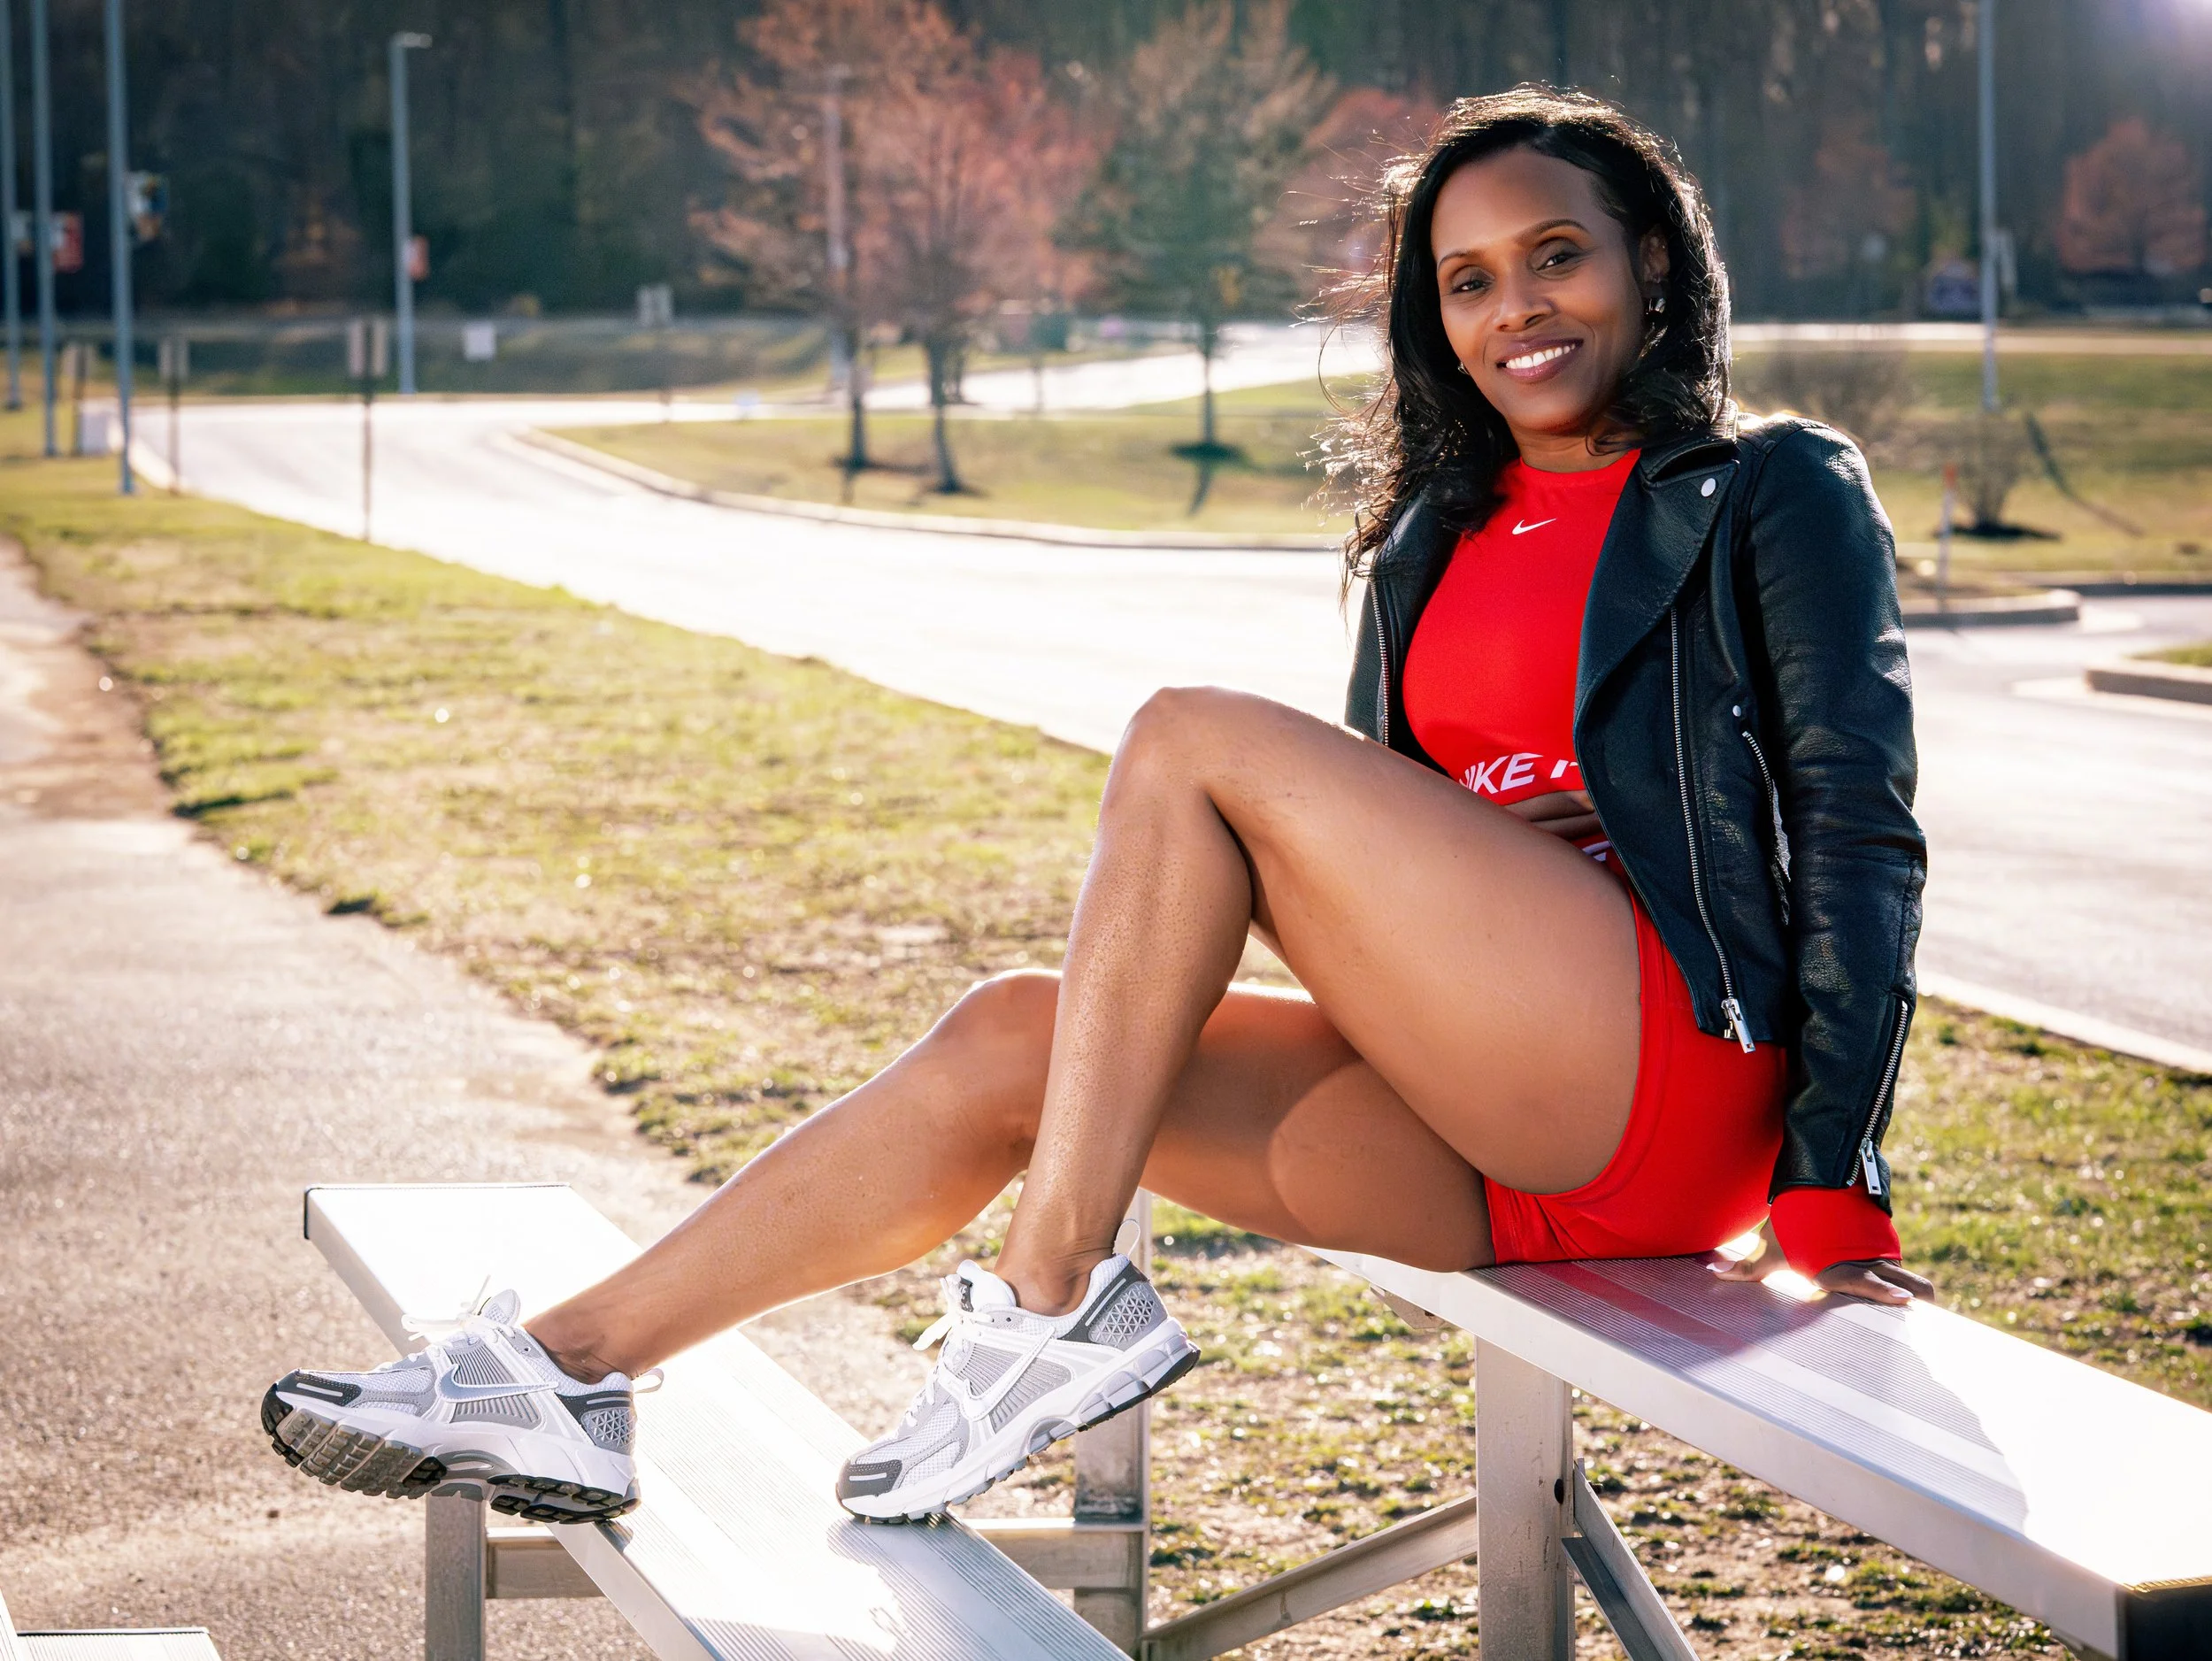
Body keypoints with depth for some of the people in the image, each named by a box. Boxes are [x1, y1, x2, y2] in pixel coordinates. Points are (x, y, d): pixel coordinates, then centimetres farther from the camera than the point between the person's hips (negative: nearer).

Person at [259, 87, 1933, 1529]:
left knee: (1195, 742, -16)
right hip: (1487, 1147, 6)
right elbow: (1369, 849, 22)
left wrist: (1834, 1189, -12)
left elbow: (1859, 826, -3)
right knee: (1013, 1037, -9)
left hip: (1680, 1058, -6)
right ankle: (569, 1374, -9)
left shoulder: (1778, 495, 4)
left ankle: (1055, 1305, -18)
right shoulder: (1436, 543, 22)